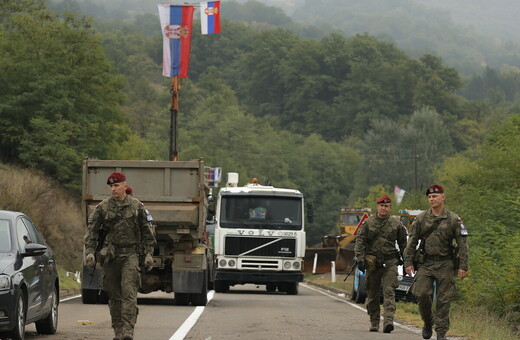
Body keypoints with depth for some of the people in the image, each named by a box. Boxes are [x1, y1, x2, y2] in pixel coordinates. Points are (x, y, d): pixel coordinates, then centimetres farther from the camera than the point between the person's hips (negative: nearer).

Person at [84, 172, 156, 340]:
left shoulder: (137, 206, 5)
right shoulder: (103, 207, 4)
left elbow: (147, 232, 10)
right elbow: (92, 230, 3)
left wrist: (149, 253, 5)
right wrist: (89, 252, -7)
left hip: (130, 255, -2)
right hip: (110, 255, 2)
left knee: (129, 293, -14)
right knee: (114, 295, 6)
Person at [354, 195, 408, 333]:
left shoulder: (396, 223, 6)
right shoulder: (368, 223, 5)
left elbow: (403, 243, 15)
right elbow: (360, 241, 2)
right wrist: (360, 258, -10)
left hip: (390, 263, -1)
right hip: (372, 263, 1)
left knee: (389, 291, -14)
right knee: (372, 294, 7)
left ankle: (388, 320, -24)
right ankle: (374, 323, 17)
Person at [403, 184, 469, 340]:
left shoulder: (453, 219, 2)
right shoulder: (421, 219, 6)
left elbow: (462, 244, 1)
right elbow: (412, 242, 8)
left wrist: (463, 266, -6)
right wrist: (408, 262, -1)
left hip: (445, 264, -1)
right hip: (425, 263, 1)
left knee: (444, 300, -2)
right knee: (421, 294, -12)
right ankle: (428, 323, 13)